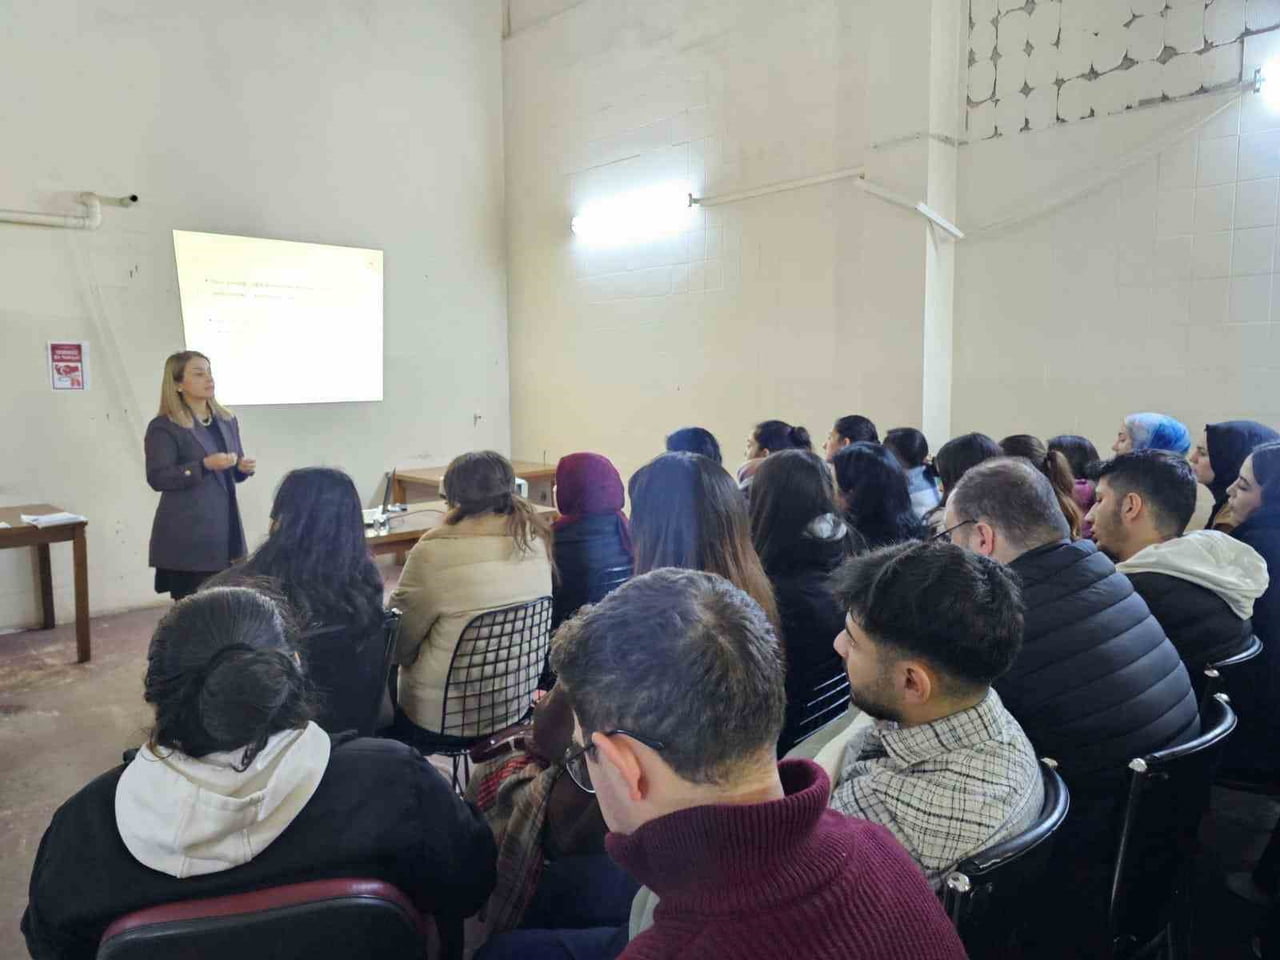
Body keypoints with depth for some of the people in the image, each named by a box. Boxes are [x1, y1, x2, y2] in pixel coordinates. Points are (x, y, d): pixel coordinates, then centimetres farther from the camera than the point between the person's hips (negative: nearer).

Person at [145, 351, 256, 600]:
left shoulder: (227, 421, 13)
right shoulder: (163, 427, -6)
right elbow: (157, 478, -13)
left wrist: (243, 467, -4)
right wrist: (205, 465, -23)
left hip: (225, 527, 6)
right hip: (187, 536, -6)